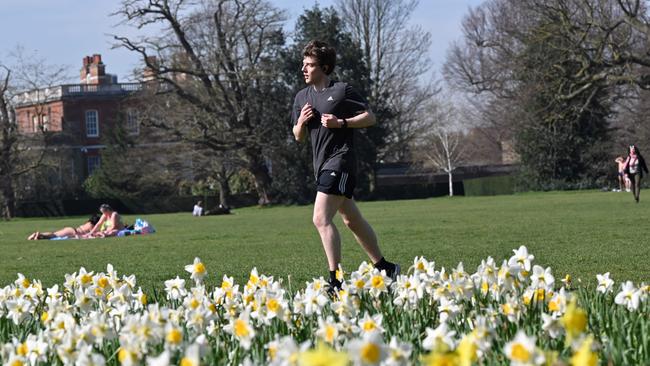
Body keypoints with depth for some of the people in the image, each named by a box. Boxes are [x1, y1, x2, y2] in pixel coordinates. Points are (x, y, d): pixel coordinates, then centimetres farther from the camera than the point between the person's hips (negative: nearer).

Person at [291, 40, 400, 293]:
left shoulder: (342, 91, -6)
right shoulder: (302, 97, 14)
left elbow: (369, 117, -5)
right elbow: (298, 137, 18)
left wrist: (340, 123, -16)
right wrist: (301, 122, -2)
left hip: (340, 160, -8)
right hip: (321, 164, 8)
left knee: (321, 219, -19)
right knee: (352, 220, 15)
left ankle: (336, 281, -19)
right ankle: (385, 268, 27)